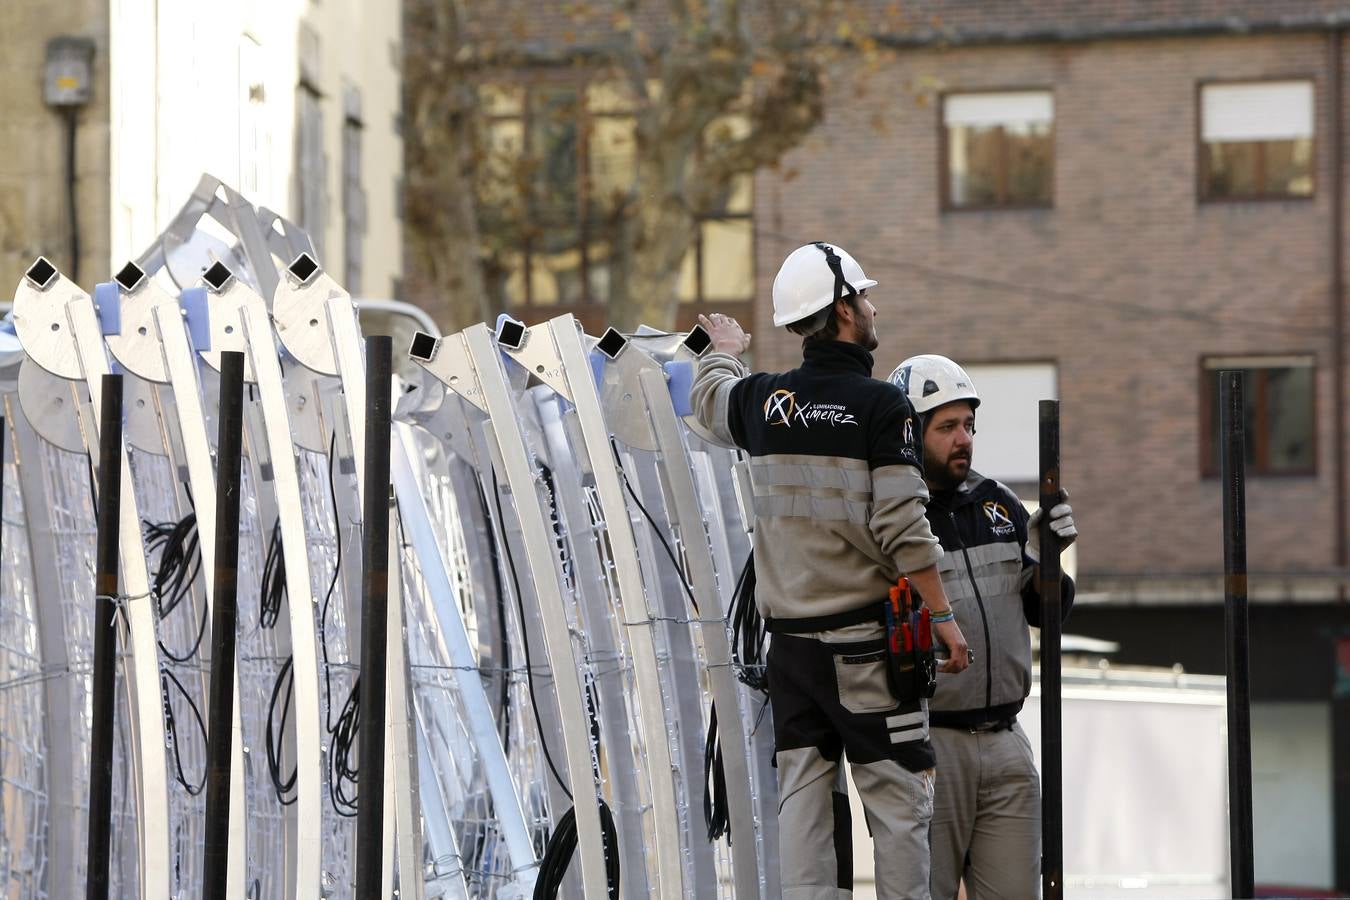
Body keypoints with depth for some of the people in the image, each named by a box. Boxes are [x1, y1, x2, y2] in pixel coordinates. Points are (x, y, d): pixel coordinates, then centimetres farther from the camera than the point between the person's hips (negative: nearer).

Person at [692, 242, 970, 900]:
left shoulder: (762, 401, 6)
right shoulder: (881, 407, -11)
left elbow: (709, 400, 32)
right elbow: (902, 530, -16)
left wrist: (723, 352, 53)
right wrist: (942, 616, -8)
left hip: (790, 640, 6)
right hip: (866, 638, -5)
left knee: (802, 797, 8)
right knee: (898, 796, 0)